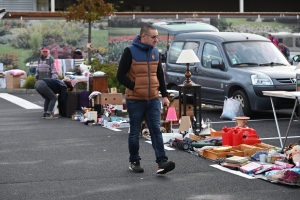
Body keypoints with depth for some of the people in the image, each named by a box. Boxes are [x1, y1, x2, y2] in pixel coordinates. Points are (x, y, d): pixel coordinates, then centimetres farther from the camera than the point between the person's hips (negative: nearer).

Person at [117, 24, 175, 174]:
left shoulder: (155, 52, 9)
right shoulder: (130, 52, -8)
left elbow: (160, 75, 17)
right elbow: (121, 75, -9)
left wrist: (164, 95, 11)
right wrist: (135, 88, -13)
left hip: (153, 100, 4)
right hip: (135, 100, -4)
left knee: (156, 131, -4)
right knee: (135, 133, 6)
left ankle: (162, 162, -8)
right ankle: (134, 162, 19)